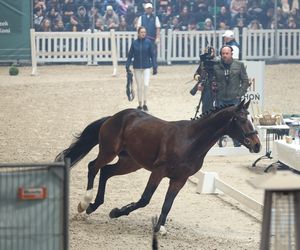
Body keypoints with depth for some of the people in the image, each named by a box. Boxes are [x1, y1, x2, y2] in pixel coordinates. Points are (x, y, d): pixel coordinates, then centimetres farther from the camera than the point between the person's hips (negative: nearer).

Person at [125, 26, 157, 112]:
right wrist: (127, 66, -4)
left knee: (146, 85, -13)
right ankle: (140, 104, 20)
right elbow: (130, 55, 2)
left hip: (146, 67, -1)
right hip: (137, 67, 1)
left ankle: (145, 104, 0)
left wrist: (155, 67, -3)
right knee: (139, 87, 8)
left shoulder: (148, 42, -3)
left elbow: (152, 55, 0)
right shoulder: (134, 43, -3)